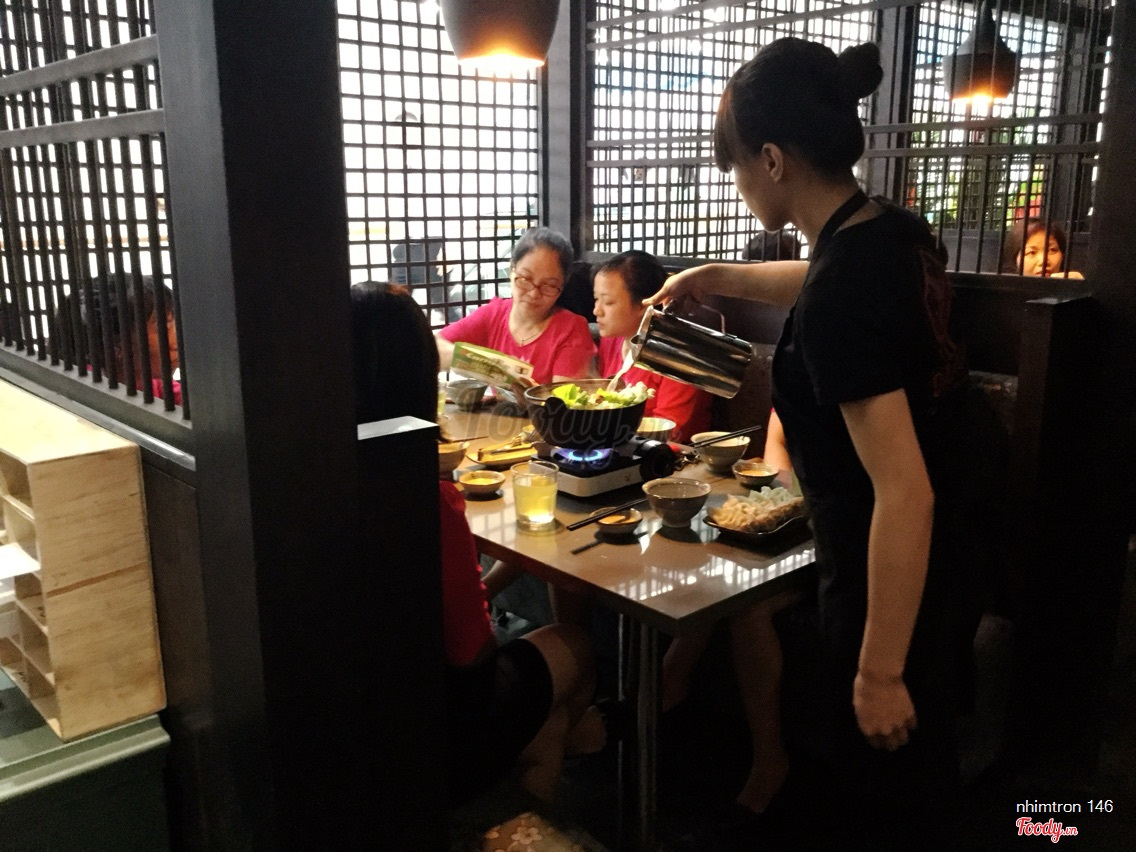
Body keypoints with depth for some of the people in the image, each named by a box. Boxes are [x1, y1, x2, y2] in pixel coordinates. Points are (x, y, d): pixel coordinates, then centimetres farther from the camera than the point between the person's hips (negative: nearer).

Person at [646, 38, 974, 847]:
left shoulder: (842, 297, -29)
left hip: (891, 583, -9)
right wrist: (717, 276, 29)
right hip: (942, 565, 9)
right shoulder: (898, 232, -2)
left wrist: (879, 672, -21)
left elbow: (904, 494, -29)